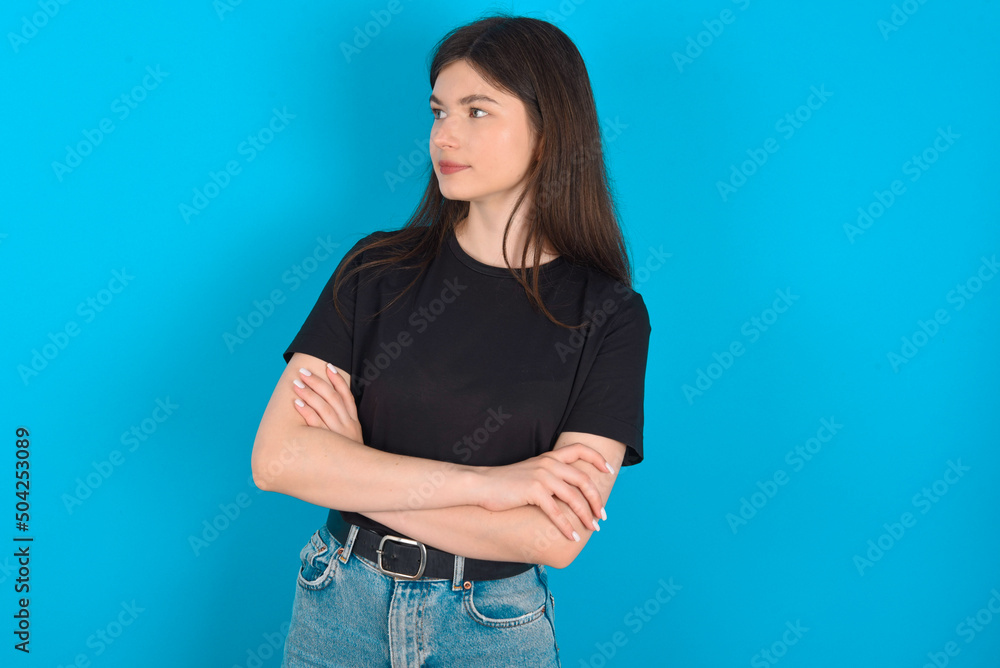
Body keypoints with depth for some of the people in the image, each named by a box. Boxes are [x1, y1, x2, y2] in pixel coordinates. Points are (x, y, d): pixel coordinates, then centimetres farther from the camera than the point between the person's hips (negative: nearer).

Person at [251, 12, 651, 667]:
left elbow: (555, 538, -19)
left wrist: (358, 472, -15)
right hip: (338, 604, 2)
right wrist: (485, 482, -21)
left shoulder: (609, 315, -11)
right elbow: (276, 458, -15)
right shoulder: (379, 267, -6)